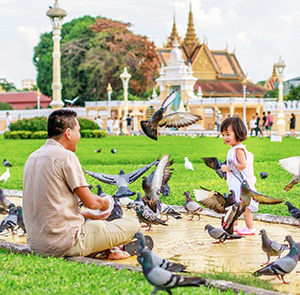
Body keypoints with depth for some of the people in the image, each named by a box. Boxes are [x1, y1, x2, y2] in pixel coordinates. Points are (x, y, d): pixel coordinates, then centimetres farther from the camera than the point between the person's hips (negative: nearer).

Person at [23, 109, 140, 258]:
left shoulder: (32, 157, 12)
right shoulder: (66, 156, -14)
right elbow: (90, 202, -12)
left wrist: (88, 215, 23)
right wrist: (105, 203, 12)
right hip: (64, 244, -9)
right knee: (133, 225, 0)